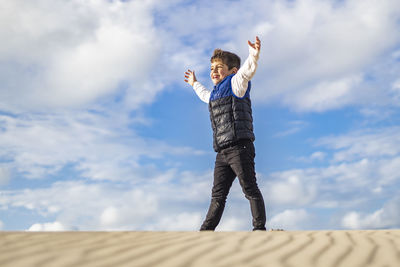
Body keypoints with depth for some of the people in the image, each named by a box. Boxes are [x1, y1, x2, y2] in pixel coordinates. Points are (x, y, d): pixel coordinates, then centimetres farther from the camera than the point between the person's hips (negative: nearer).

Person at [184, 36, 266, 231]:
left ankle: (259, 227, -2)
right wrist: (195, 84, 68)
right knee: (218, 194, 8)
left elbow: (247, 71, -17)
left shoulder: (235, 84, 4)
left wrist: (253, 55, -36)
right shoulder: (215, 94, 28)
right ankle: (207, 230, 9)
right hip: (223, 152, 8)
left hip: (240, 147, -8)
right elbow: (206, 96, 53)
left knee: (250, 189, -7)